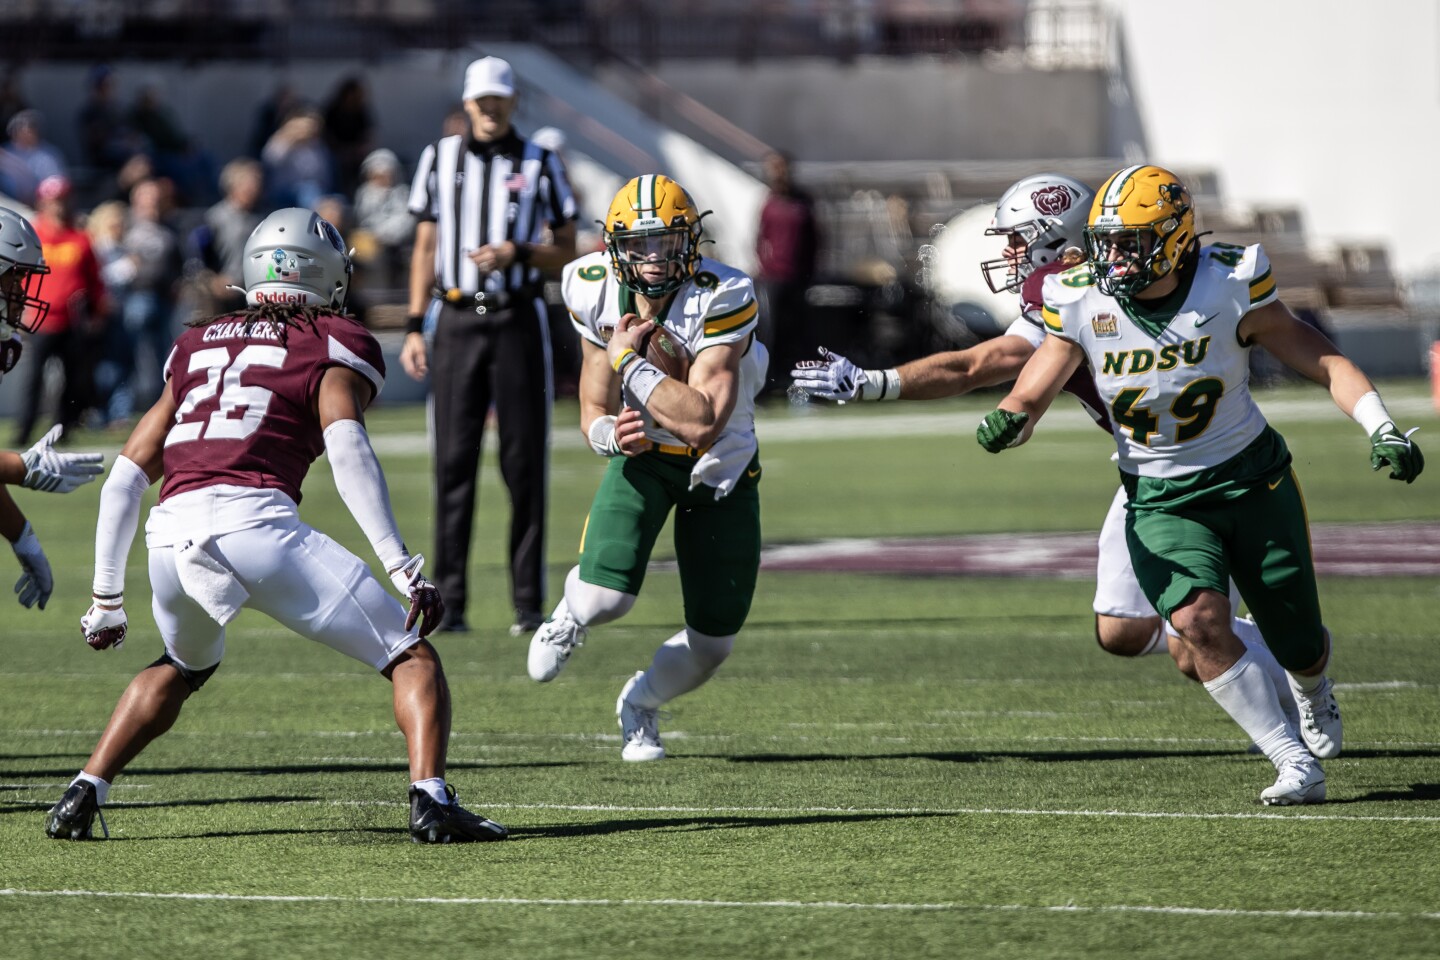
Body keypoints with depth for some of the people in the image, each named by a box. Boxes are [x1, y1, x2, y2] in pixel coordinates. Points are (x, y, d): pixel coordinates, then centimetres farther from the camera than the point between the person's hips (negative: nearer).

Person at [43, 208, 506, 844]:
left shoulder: (197, 346, 29)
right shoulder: (333, 348, 14)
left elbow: (127, 476, 27)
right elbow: (347, 447, -6)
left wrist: (107, 597, 34)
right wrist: (402, 568, -11)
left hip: (171, 533, 5)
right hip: (253, 522, -5)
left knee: (184, 667, 35)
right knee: (412, 656, 6)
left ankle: (84, 793, 24)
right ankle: (430, 800, -13)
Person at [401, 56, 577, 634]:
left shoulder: (539, 165, 5)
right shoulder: (439, 159, 10)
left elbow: (567, 255, 7)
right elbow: (425, 248, 13)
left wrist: (517, 252, -12)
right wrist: (414, 328, 5)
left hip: (517, 320, -1)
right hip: (455, 321, 1)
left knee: (524, 463, -2)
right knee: (454, 462, -2)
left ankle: (529, 602, 3)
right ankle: (449, 602, 2)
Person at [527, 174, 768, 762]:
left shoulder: (722, 300, -28)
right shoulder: (598, 295, -15)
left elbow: (702, 423, -36)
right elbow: (594, 412, -4)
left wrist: (628, 360, -34)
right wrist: (610, 433, -28)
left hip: (719, 465, -1)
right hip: (641, 454, 1)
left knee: (713, 642, 3)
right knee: (606, 596, -24)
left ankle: (641, 702, 37)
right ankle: (574, 614, 16)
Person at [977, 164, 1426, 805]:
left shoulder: (1228, 287, -14)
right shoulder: (1081, 303, -10)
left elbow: (1319, 360, -9)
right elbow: (1029, 398, -6)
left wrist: (1381, 429, -22)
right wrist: (1005, 423, -31)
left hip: (1252, 481, 0)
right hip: (1162, 504, 0)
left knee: (1300, 650, 7)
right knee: (1198, 622, -26)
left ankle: (1311, 683, 48)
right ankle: (1296, 766, -16)